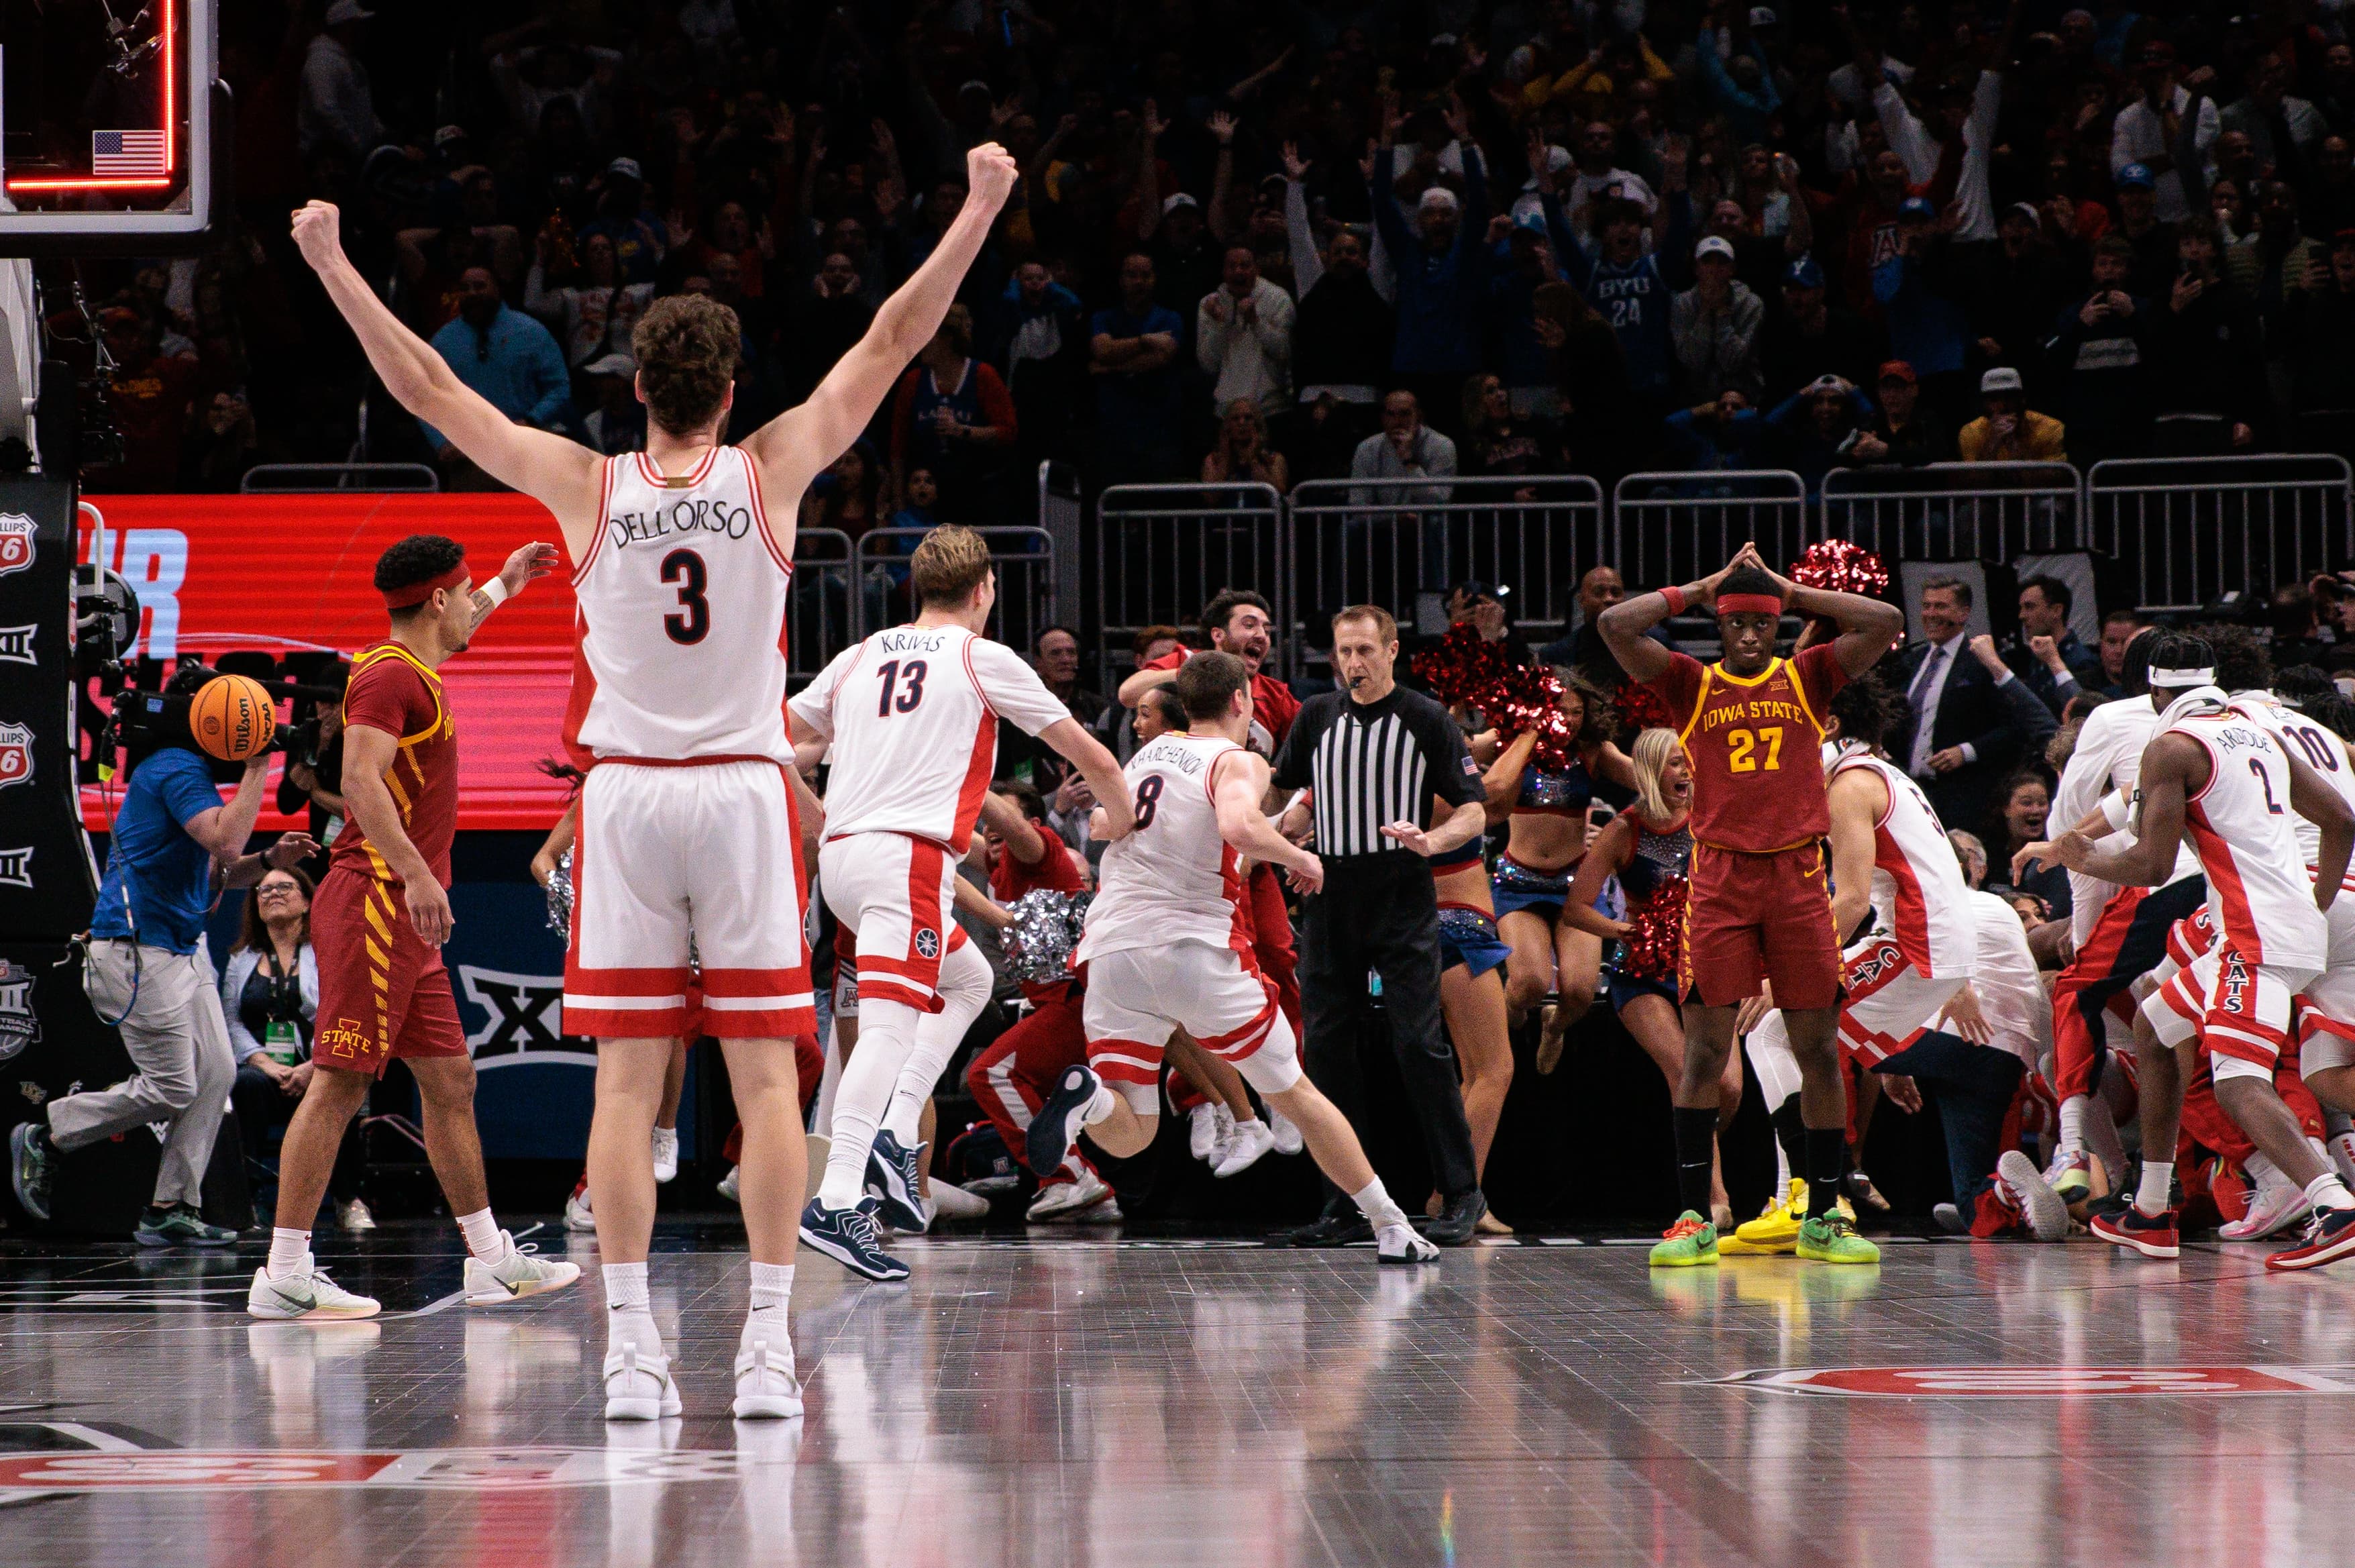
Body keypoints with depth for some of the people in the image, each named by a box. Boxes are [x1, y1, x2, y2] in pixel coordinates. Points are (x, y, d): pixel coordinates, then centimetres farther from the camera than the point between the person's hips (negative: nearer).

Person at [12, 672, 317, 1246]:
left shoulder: (186, 768, 17)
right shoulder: (174, 769, -15)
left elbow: (217, 871, 21)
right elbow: (226, 838, -29)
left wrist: (269, 862, 2)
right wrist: (257, 766, -24)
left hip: (185, 946, 11)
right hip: (138, 950, -11)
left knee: (216, 1073, 5)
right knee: (170, 1088, -7)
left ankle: (172, 1209, 9)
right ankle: (44, 1136, 7)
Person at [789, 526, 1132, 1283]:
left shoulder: (860, 657, 18)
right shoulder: (985, 660, 6)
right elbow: (1092, 758, 12)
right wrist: (1117, 817, 31)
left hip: (841, 853, 7)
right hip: (910, 856, -7)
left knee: (969, 980, 25)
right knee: (889, 1028, -15)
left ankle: (896, 1134, 9)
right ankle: (837, 1204, -29)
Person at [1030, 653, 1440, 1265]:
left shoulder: (1151, 751, 15)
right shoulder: (1238, 762, -3)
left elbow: (1108, 824, 23)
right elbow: (1239, 828, -23)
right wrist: (1300, 858, -8)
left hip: (1113, 949, 4)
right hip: (1196, 948, -4)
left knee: (1128, 1136, 7)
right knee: (1296, 1095, 13)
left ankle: (1089, 1095, -27)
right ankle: (1390, 1227, 15)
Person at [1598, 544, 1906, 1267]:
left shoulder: (1807, 679, 10)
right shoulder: (1692, 685, 7)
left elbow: (1885, 622, 0)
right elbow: (1616, 625, -6)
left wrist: (1789, 590, 4)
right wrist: (1703, 587, 2)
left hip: (1798, 878, 1)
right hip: (1720, 881, -1)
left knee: (1818, 1051, 1)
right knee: (1705, 1051, -5)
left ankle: (1823, 1219, 8)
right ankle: (1693, 1219, -3)